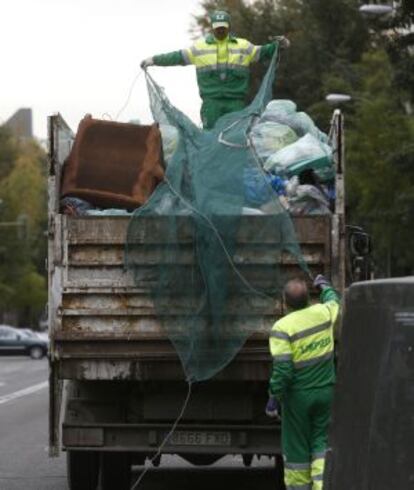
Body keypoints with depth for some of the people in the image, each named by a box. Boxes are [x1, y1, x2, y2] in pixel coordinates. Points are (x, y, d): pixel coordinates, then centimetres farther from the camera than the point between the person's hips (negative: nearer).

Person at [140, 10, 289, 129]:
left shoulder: (243, 46, 10)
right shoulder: (200, 47, 7)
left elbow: (262, 53, 13)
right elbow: (178, 57, 8)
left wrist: (277, 45, -5)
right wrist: (154, 60, 3)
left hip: (236, 102, 1)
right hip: (211, 102, -1)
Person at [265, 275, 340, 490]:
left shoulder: (282, 328, -18)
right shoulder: (323, 313, -4)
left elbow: (282, 369, -21)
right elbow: (333, 301, 22)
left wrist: (273, 397, -9)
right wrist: (324, 286, 41)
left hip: (298, 395, -4)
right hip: (326, 391, 4)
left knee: (296, 447, 8)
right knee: (321, 441, 12)